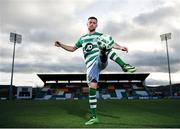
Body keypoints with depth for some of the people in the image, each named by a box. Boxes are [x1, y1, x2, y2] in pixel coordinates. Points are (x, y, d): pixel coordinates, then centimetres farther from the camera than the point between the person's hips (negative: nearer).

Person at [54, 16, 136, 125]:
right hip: (91, 65, 2)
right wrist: (61, 45, 18)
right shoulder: (82, 38, 26)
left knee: (104, 47, -32)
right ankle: (94, 117, 2)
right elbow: (72, 49, 32)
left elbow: (112, 44, 1)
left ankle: (124, 65, -52)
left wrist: (121, 47, -19)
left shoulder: (100, 35, 15)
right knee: (92, 88, -7)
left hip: (101, 61, -2)